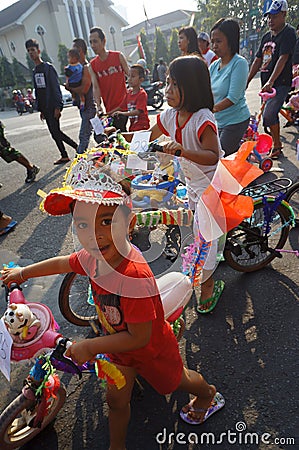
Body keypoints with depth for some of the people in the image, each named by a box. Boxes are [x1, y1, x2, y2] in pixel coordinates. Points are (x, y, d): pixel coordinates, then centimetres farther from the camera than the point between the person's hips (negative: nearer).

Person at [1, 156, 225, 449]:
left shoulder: (134, 276, -45)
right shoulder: (93, 257, -21)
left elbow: (139, 337, -34)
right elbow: (63, 263, 2)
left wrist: (90, 347, -28)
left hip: (151, 348, -5)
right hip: (119, 344, 5)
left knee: (177, 380, 27)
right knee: (116, 400, 23)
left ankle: (209, 396, 61)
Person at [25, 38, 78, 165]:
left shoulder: (48, 67, -4)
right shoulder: (34, 71, 19)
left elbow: (56, 88, -12)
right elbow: (37, 92, 22)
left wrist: (57, 107, -20)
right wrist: (41, 110, 18)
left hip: (53, 106, -8)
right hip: (45, 108, 8)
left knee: (55, 132, -11)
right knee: (55, 132, 7)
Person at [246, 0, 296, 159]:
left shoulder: (289, 33, -6)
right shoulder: (266, 37, 17)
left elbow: (283, 58, -18)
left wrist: (271, 81, -29)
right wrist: (247, 81, 11)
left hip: (281, 83, -8)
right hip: (266, 83, 8)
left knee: (268, 115, -18)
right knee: (272, 114, 11)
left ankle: (277, 145, -2)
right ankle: (276, 144, 23)